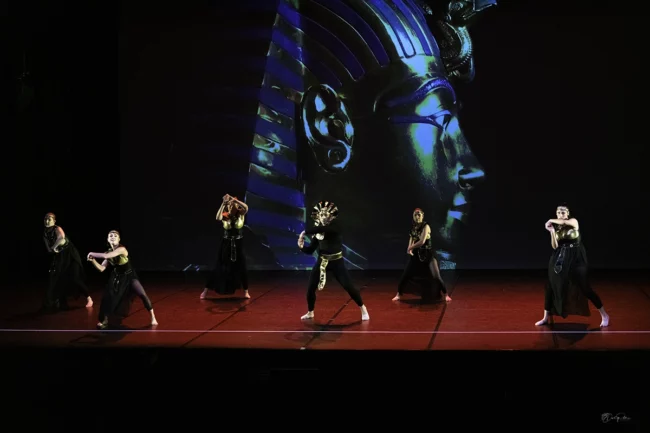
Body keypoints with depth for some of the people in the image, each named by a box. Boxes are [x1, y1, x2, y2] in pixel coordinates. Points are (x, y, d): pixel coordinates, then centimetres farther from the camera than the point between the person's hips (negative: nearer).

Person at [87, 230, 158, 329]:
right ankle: (104, 320, 17)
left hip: (129, 276, -5)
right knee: (107, 297, -2)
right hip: (117, 277, 5)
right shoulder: (109, 252, -3)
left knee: (142, 295, -18)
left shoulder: (122, 249, -24)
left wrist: (92, 254, -21)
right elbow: (101, 269, -3)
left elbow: (105, 256, -35)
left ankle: (153, 317, -3)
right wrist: (93, 260, -17)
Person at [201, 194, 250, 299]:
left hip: (238, 244, 1)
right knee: (220, 267, 0)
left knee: (242, 268, -1)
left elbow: (246, 208, -31)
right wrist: (224, 203, -37)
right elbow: (218, 218, -33)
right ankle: (205, 290, 9)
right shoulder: (225, 216, -9)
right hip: (226, 244, 0)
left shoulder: (241, 214, -8)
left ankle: (246, 291, 17)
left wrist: (234, 200, -36)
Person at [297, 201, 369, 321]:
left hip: (336, 262, -5)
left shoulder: (334, 228, -15)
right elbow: (310, 250, 4)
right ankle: (310, 313, 24)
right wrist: (302, 246, -16)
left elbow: (321, 228, -36)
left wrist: (305, 232, -26)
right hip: (322, 261, 5)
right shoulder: (317, 232, 1)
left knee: (348, 286, -9)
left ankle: (363, 310, 7)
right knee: (310, 287, 2)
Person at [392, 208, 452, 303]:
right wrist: (410, 249, -14)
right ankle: (399, 294, 18)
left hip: (427, 254, -5)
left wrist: (410, 248, -11)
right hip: (416, 255, 5)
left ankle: (446, 295, 4)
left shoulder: (426, 226, -14)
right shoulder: (413, 228, 5)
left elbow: (422, 241, -23)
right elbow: (412, 239, 8)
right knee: (405, 275, 3)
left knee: (436, 276, -9)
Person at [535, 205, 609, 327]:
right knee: (551, 287, 1)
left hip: (576, 259, -4)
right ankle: (546, 318, 13)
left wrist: (551, 221, -13)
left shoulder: (574, 221, -6)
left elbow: (565, 222, -29)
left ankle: (604, 315, 5)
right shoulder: (556, 228, 4)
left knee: (585, 288, -6)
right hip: (560, 260, 4)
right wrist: (551, 231, -11)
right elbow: (554, 247, -1)